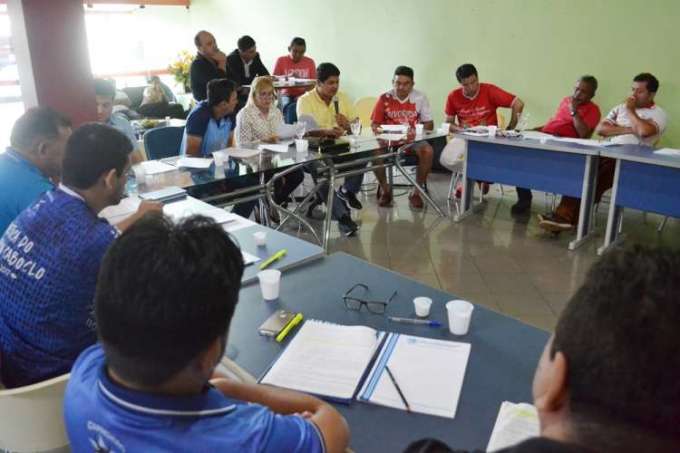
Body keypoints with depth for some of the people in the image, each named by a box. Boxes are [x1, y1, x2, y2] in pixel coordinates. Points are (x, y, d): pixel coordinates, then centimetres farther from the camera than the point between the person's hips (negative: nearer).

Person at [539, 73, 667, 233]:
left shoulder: (659, 114, 8)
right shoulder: (620, 108, 24)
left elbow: (644, 131, -16)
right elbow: (600, 128, 8)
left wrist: (630, 110, 0)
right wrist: (628, 130, -3)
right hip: (607, 153, 4)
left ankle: (566, 215, -35)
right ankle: (565, 214, -38)